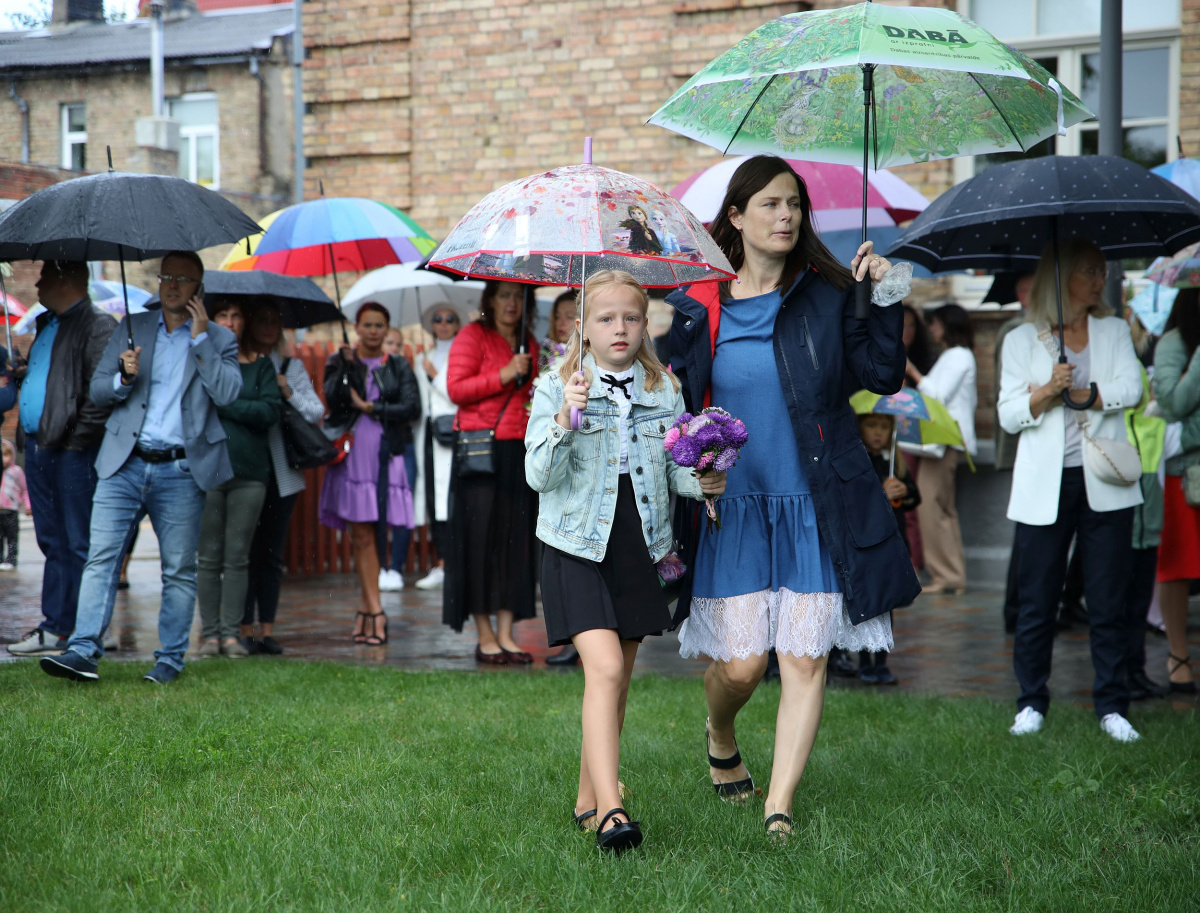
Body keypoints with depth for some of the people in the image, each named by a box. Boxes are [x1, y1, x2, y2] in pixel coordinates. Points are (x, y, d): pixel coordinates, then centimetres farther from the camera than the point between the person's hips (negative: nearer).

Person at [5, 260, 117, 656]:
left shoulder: (98, 326, -10)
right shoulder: (47, 324, 19)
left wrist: (77, 439, -19)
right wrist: (20, 373, 10)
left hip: (74, 453, -9)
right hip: (38, 446, 9)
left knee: (79, 545, -4)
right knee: (52, 541, 13)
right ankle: (55, 627, 19)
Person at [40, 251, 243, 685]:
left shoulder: (219, 339, 7)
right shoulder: (132, 327, 14)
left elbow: (228, 392, -10)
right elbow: (97, 390, 12)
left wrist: (200, 337, -10)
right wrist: (124, 378, -10)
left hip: (181, 472, -2)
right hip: (124, 465, 2)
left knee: (179, 569, 2)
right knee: (101, 557, -7)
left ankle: (170, 658, 11)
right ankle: (83, 650, -10)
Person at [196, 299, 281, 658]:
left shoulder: (260, 365, 10)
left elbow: (271, 410, -4)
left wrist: (222, 403, -10)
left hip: (249, 471, 1)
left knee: (238, 557, 1)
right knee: (209, 557, 1)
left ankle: (232, 632, 6)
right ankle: (210, 632, 8)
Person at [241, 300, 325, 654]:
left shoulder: (292, 368, 13)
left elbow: (317, 413, 7)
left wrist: (289, 393, -8)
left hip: (281, 473, 3)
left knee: (272, 554, 5)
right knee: (245, 551, -3)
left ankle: (267, 630, 9)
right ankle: (245, 630, 2)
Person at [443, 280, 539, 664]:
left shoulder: (528, 343, 18)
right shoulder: (472, 336, 0)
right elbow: (456, 388, -10)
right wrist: (503, 376, -15)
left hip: (519, 451, 6)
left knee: (516, 540, 2)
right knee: (480, 538, -5)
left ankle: (506, 634, 5)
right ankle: (485, 636, 1)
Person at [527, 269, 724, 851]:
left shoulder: (665, 392, 6)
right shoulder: (556, 388, -4)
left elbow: (674, 467, 12)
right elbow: (539, 476, -11)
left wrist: (700, 481, -10)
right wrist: (564, 420, -25)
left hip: (638, 547, 5)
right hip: (578, 547, -4)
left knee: (617, 680, 11)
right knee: (604, 669, -18)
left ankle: (588, 800, 25)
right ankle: (610, 810, -22)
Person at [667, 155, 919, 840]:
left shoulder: (827, 296, 4)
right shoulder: (698, 305, 4)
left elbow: (883, 377, 0)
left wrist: (887, 303, -10)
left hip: (817, 506, 1)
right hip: (733, 504, 0)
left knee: (806, 659, -3)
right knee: (741, 664, -3)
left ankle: (779, 805, 8)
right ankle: (721, 737, 31)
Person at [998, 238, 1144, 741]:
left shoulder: (1114, 331, 12)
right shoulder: (1022, 340, 8)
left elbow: (1131, 389, -4)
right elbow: (1008, 414, 0)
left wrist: (1072, 393, -11)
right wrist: (1047, 391, -17)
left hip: (1105, 485, 1)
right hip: (1045, 487, -1)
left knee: (1108, 602, 2)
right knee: (1036, 601, 1)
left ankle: (1112, 707, 9)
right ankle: (1031, 703, 13)